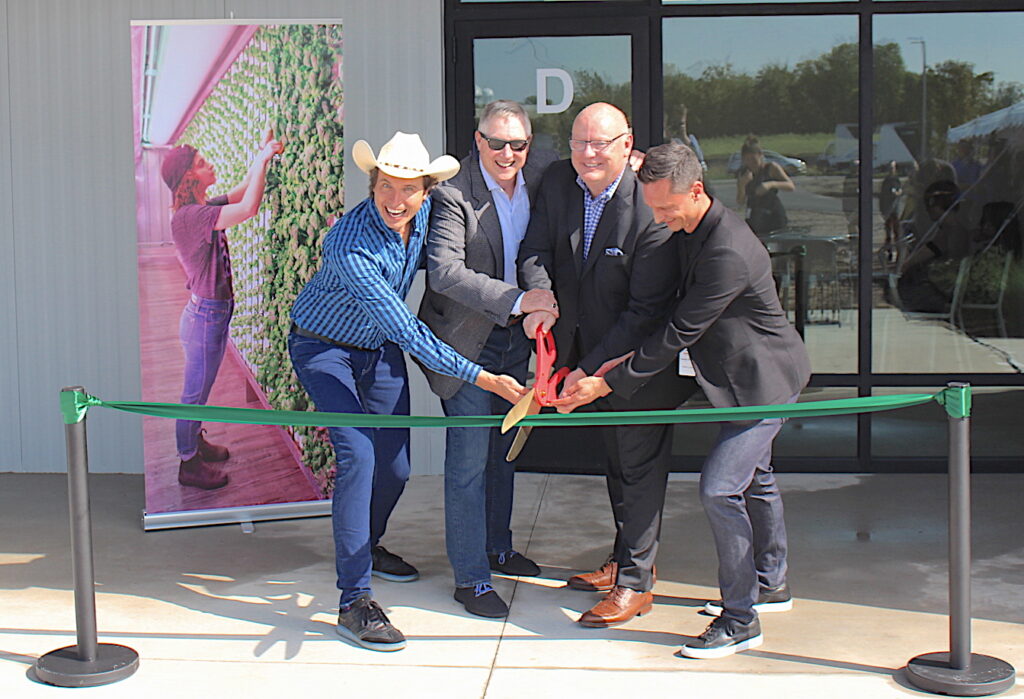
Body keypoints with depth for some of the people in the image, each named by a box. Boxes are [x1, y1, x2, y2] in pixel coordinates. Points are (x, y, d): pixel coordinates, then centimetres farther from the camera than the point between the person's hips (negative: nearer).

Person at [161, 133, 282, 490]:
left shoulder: (202, 209, 4)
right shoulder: (188, 216, -25)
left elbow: (241, 192, 18)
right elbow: (249, 208, -34)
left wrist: (261, 155, 5)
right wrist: (263, 159, -25)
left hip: (215, 311, 10)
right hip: (205, 315, -10)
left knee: (200, 388, 25)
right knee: (195, 391, 5)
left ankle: (196, 443, 43)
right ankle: (189, 464, 18)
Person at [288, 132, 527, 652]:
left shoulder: (426, 213, -14)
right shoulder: (349, 245, -35)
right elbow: (407, 332, -36)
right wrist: (481, 378, -37)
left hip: (380, 349, 6)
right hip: (325, 349, -6)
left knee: (395, 467, 9)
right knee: (357, 456, -21)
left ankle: (365, 547, 40)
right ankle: (353, 602, -16)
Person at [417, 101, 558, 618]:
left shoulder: (542, 172, -3)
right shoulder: (453, 194, -21)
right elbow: (444, 272, -29)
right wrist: (517, 300, -34)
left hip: (517, 334, 6)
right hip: (468, 340, -6)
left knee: (504, 447, 20)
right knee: (469, 457, -2)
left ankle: (497, 547, 38)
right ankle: (470, 576, 9)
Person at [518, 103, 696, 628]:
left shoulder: (649, 210, -25)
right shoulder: (557, 181, -5)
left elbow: (647, 310, -24)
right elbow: (534, 249, -5)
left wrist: (590, 369, -25)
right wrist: (539, 299, -28)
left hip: (639, 357, -7)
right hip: (589, 350, 7)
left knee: (640, 461, 1)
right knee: (615, 455, 20)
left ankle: (635, 583, 11)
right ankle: (625, 557, 35)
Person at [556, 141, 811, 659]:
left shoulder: (728, 253, -30)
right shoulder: (690, 230, -1)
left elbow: (679, 333, -28)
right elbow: (678, 318, 12)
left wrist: (609, 383, -24)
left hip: (763, 381, -10)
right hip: (746, 377, 10)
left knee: (720, 487, -13)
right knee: (754, 478, 21)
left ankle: (740, 619, -2)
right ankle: (770, 583, 39)